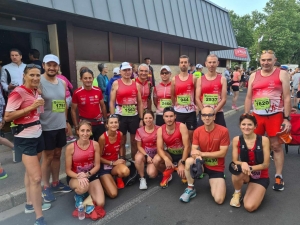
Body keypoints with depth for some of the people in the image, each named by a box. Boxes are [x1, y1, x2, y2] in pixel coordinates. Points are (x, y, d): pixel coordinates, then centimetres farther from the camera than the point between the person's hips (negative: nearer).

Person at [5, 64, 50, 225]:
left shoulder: (36, 91, 8)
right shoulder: (18, 92, -15)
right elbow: (7, 117, -20)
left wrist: (40, 106, 6)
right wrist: (31, 107, -21)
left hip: (37, 135, 8)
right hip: (25, 138, -8)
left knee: (30, 172, 21)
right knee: (36, 177, -8)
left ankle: (30, 204, 38)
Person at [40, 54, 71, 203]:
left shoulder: (62, 83, 8)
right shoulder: (38, 82, -11)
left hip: (60, 126, 6)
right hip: (46, 127, -6)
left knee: (57, 155, 16)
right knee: (48, 157, 5)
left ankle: (56, 183, 31)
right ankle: (46, 187, 22)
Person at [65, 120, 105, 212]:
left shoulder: (95, 145, -10)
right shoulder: (70, 147, -16)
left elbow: (97, 165, -4)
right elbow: (68, 170, -10)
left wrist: (87, 174, -22)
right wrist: (79, 177, -28)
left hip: (91, 175, 2)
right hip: (74, 177, -2)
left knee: (100, 203, -13)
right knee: (83, 187, -39)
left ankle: (87, 197, 21)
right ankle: (79, 196, 1)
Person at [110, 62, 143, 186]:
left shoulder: (136, 84, 6)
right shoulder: (116, 83, -1)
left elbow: (140, 103, 8)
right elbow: (112, 102, -3)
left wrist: (141, 119, 4)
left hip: (134, 116, 3)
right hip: (120, 116, -2)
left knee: (134, 142, 11)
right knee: (121, 142, 7)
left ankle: (134, 166, 25)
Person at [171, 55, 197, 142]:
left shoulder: (193, 78, -2)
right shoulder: (174, 79, 0)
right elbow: (172, 95, 8)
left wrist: (195, 104, 4)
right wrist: (175, 104, 8)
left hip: (191, 111, -1)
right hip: (178, 111, 1)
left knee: (191, 133, 9)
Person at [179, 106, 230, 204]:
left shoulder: (223, 131, -17)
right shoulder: (197, 131, -8)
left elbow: (222, 153, -17)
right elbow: (193, 151, -9)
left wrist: (202, 153, -23)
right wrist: (197, 157, -34)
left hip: (217, 168, -2)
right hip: (202, 163, 2)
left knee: (219, 200, -15)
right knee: (188, 161, -33)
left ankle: (213, 182, 19)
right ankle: (190, 189, -9)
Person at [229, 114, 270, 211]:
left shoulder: (264, 140, -15)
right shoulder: (236, 140, -10)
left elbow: (265, 164, -13)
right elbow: (235, 161, -9)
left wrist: (250, 168, -26)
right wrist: (243, 164, -31)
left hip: (261, 177, -1)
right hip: (244, 174, 1)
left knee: (249, 207, -20)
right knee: (237, 172, -38)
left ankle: (258, 193, 18)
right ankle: (237, 193, -2)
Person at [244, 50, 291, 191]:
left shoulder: (282, 74, -1)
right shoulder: (253, 76, 7)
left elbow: (287, 98, -3)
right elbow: (249, 97, 10)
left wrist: (287, 118, -8)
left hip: (275, 116, -3)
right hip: (256, 116, 3)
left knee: (276, 146, 5)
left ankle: (278, 177, 19)